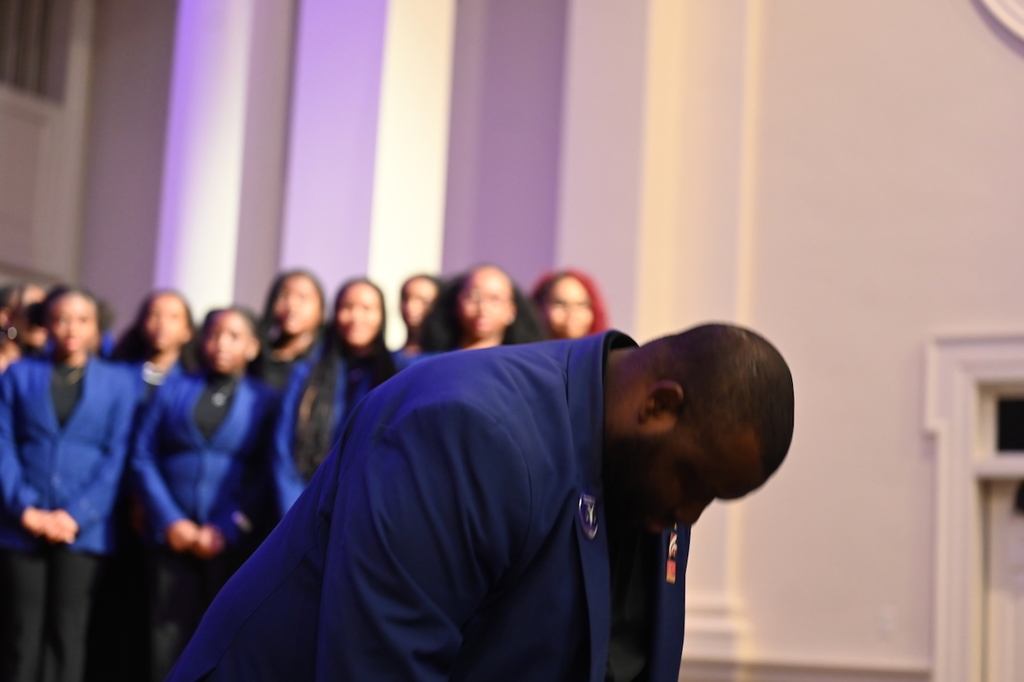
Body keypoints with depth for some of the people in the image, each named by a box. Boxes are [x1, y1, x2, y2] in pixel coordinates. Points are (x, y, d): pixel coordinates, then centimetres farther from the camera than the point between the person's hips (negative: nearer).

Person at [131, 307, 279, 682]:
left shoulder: (266, 399, 5)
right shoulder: (172, 390, 12)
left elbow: (268, 473, -2)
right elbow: (144, 458, 6)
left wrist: (227, 529, -11)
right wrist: (171, 521, -7)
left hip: (233, 540, -1)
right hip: (173, 537, 2)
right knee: (168, 637, -1)